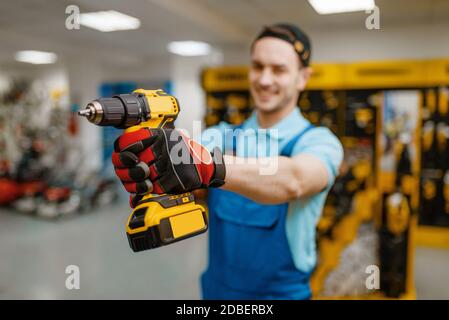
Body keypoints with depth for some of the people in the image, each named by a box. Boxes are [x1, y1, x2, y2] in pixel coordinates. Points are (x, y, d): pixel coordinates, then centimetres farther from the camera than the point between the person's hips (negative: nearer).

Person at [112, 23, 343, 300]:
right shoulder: (221, 135, -1)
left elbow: (293, 180, -34)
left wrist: (209, 167, -49)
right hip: (215, 289, 3)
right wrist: (136, 155, -40)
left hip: (282, 292, -2)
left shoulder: (318, 141, -12)